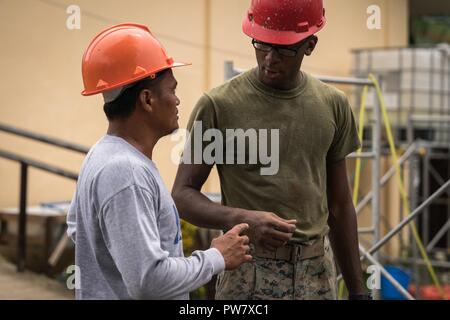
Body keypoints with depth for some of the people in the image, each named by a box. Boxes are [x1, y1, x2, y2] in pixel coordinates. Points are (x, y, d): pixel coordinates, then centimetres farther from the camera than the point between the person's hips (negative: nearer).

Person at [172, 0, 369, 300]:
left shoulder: (334, 105, 4)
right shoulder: (218, 105, -7)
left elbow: (339, 205, 11)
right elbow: (183, 195, -5)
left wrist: (357, 289, 12)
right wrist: (243, 219, -22)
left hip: (318, 275, 3)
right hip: (248, 275, -3)